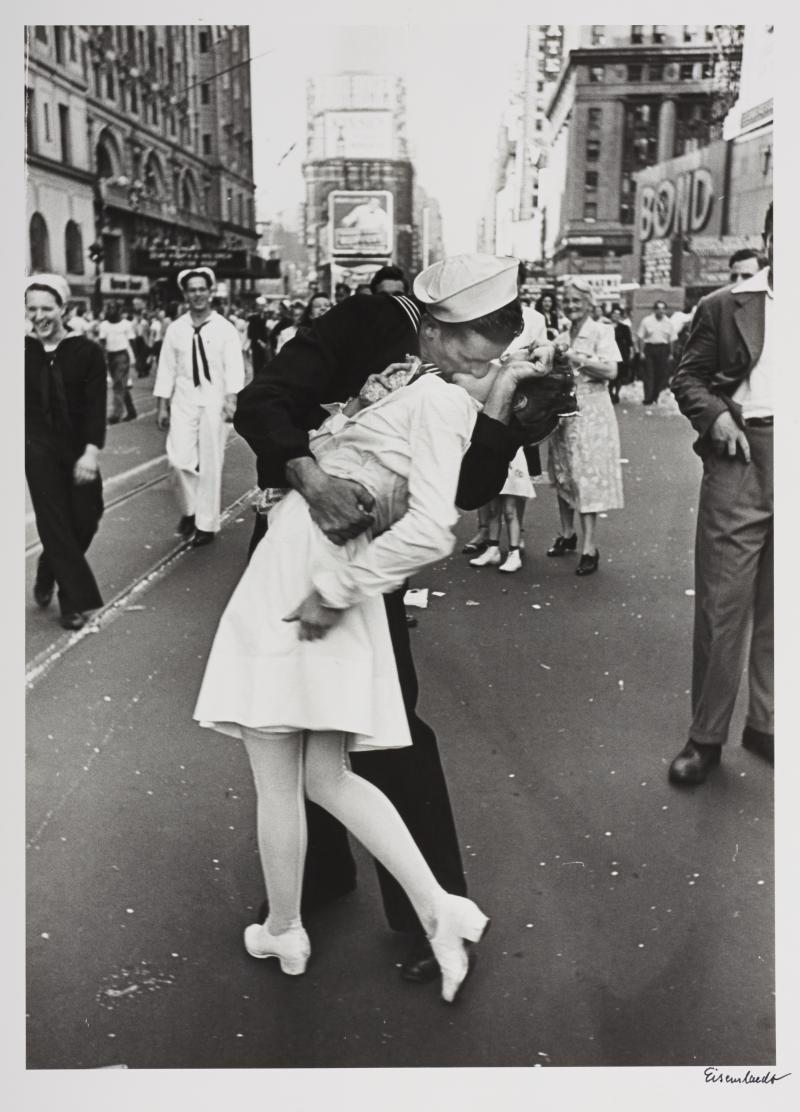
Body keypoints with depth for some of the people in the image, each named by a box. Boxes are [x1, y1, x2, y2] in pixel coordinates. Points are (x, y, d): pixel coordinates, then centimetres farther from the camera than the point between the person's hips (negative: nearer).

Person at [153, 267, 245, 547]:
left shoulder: (225, 329, -1)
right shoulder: (175, 329, 6)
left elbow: (234, 367, -9)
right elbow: (166, 368, 7)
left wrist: (231, 398, -23)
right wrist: (162, 405, 4)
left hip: (214, 401, -2)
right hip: (183, 401, 2)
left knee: (211, 464, 3)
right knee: (179, 458, -10)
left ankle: (207, 524, 15)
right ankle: (189, 509, 17)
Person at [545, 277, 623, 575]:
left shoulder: (601, 332, -3)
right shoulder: (562, 337, 15)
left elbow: (610, 370, -15)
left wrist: (576, 358, -16)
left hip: (590, 411, -6)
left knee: (587, 476, -8)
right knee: (562, 475, 10)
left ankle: (589, 548, -6)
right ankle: (567, 534, 25)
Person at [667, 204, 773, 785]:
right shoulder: (725, 305, 3)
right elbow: (688, 376, 5)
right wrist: (716, 414, -13)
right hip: (742, 455, -3)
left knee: (776, 606, 11)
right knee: (721, 602, 1)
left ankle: (766, 723, 24)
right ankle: (707, 735, 12)